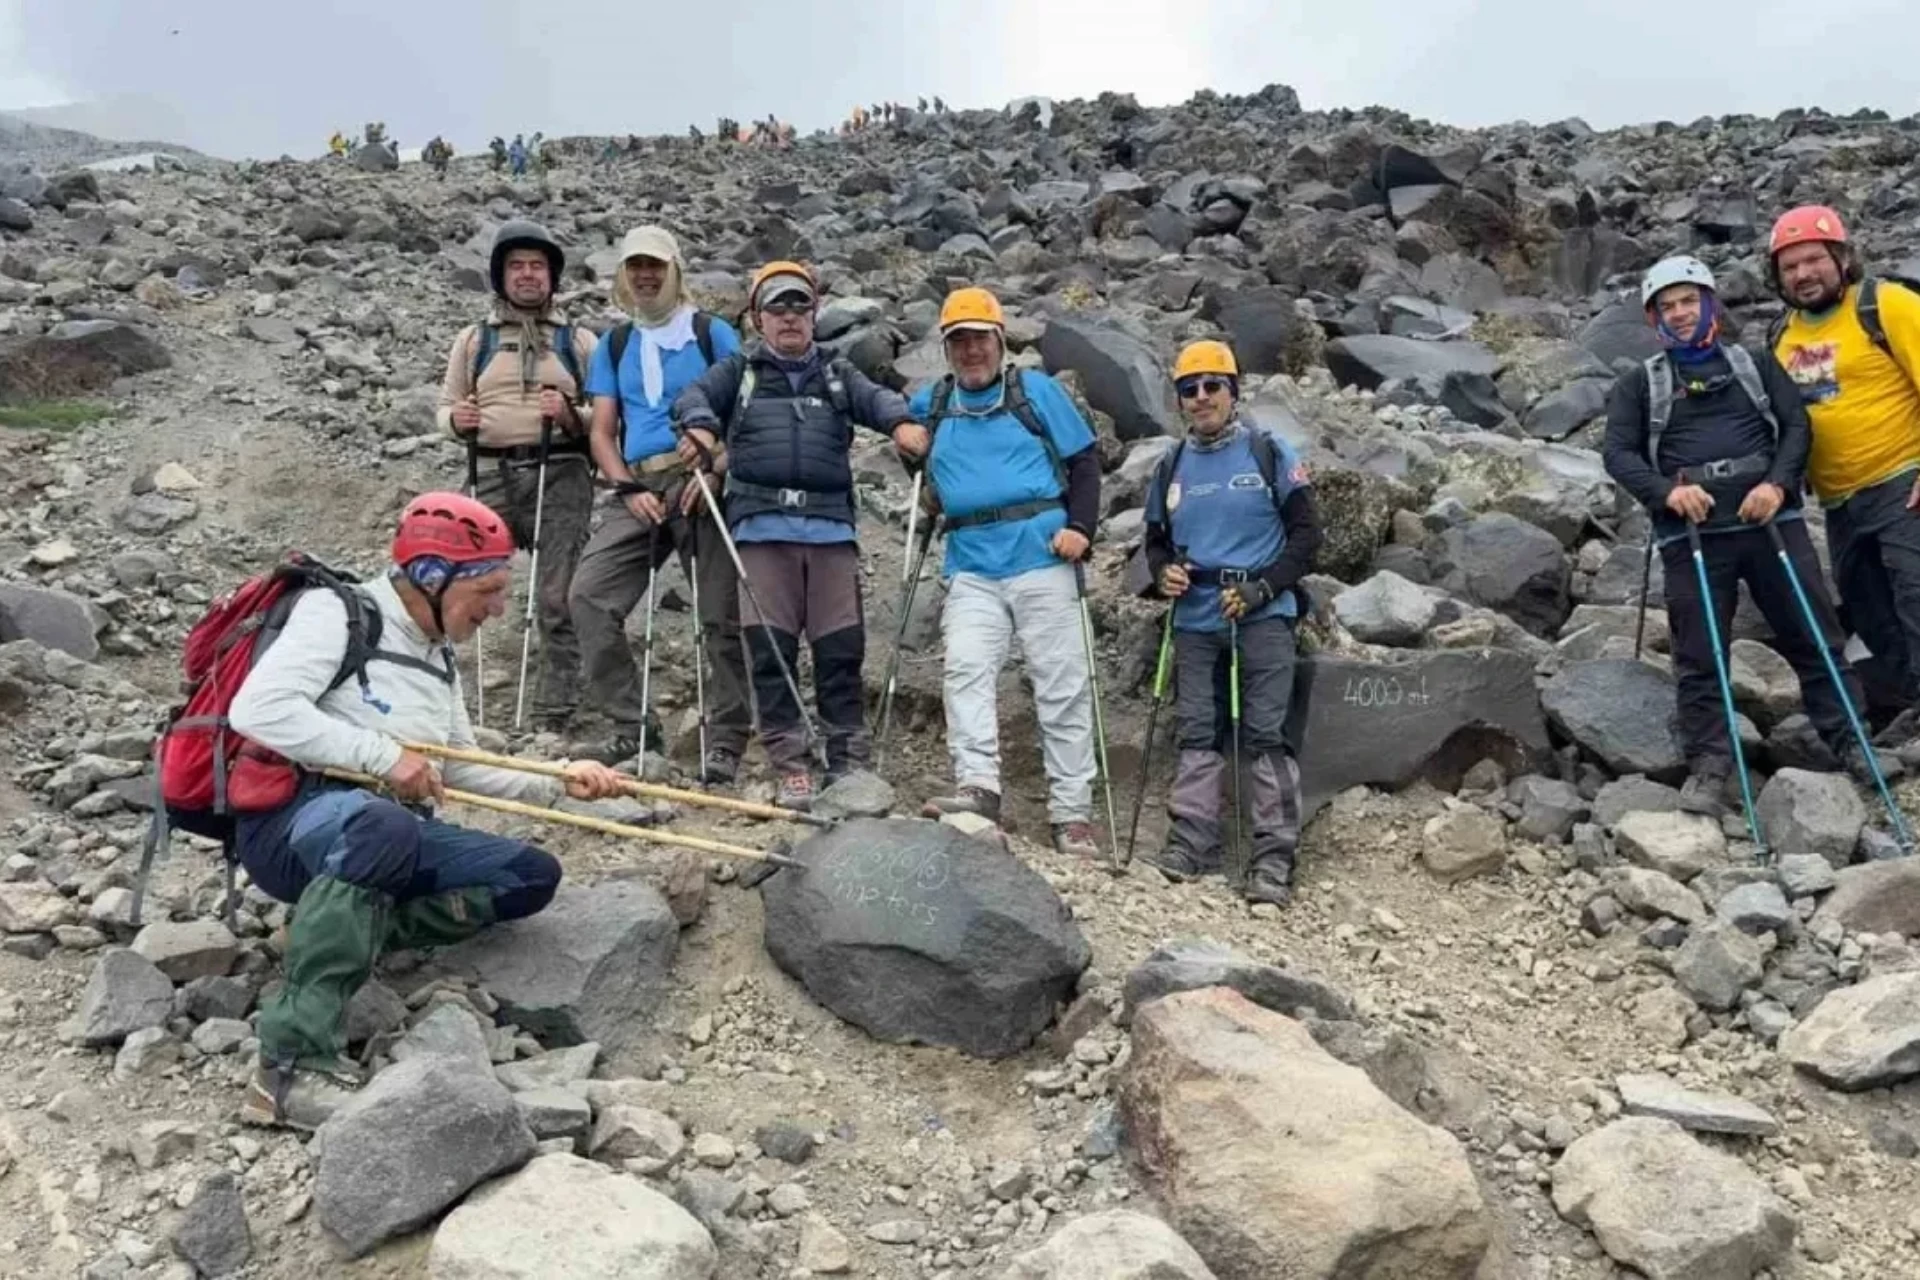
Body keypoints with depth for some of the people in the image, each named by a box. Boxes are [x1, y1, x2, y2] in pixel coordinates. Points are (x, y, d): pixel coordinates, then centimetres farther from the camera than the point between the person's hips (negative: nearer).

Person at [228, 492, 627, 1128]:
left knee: (532, 875, -7)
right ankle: (295, 1066, -37)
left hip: (388, 829, 8)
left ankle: (341, 932, -14)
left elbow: (462, 771, 24)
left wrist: (558, 783, 12)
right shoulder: (338, 613, -7)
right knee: (381, 825, -41)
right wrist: (382, 755, -20)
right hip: (288, 818, -8)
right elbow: (257, 709, -21)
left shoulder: (439, 659, 17)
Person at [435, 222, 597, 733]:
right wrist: (456, 419, -6)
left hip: (561, 478, -1)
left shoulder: (578, 341, 13)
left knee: (557, 603, -3)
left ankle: (553, 720, 2)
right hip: (493, 476, 1)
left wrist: (570, 415, -11)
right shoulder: (473, 339, 17)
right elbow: (446, 407, 16)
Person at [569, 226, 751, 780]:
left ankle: (726, 742, 5)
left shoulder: (712, 334, 8)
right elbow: (602, 432, 14)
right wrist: (630, 491, -3)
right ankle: (631, 724, -2)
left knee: (721, 615, -4)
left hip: (702, 484, -4)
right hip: (640, 488, 4)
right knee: (589, 592, -11)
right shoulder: (614, 345, 20)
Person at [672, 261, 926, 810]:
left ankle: (849, 763, 6)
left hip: (830, 526, 1)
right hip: (762, 526, -1)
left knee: (841, 647, -2)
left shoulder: (837, 375, 21)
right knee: (770, 649, -5)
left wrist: (902, 421, -20)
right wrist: (699, 426, -22)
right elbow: (694, 396, 2)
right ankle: (790, 768, 2)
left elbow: (876, 398, 2)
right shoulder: (739, 372, 19)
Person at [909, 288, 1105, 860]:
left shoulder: (1035, 390, 6)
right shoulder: (930, 404, 15)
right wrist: (926, 489, 10)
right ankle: (977, 787, -20)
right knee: (966, 670, -16)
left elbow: (1084, 461, 5)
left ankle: (1072, 812, 3)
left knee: (1062, 684, -1)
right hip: (971, 566, 3)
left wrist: (1079, 527, -7)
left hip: (1041, 557, -2)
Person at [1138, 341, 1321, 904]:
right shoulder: (1171, 467, 13)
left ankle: (1274, 859, 0)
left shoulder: (1270, 453, 0)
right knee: (1196, 733, 4)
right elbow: (1156, 541, 21)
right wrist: (1162, 572, -2)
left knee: (1263, 735, -5)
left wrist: (1261, 587, -13)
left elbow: (1307, 533, -1)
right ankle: (1192, 842, 10)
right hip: (1195, 621, 4)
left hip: (1263, 616, -4)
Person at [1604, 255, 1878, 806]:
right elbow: (1618, 453, 1)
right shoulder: (1638, 383, 12)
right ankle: (1711, 769, 3)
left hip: (1771, 518, 1)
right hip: (1691, 532, -1)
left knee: (1814, 637, 3)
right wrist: (1666, 490, -17)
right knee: (1699, 657, -2)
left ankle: (1850, 745, 14)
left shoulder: (1754, 364, 17)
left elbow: (1796, 424, 8)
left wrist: (1778, 483, -11)